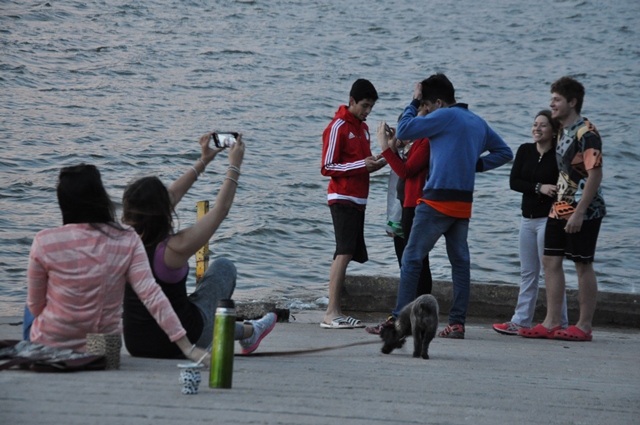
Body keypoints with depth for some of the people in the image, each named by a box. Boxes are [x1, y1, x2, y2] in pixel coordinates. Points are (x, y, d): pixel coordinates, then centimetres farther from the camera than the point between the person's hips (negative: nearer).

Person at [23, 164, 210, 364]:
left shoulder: (45, 242, -19)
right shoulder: (127, 241, -15)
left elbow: (35, 306, -7)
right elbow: (152, 295, -22)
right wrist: (188, 348, -23)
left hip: (49, 346, -2)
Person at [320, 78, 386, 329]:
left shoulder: (363, 127, 18)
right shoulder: (337, 128, -8)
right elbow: (327, 168, -11)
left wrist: (377, 164, 5)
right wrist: (361, 164, -19)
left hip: (358, 200, 9)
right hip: (342, 198, -9)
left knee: (346, 254, 6)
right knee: (344, 252, -17)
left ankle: (335, 313, 6)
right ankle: (331, 313, -21)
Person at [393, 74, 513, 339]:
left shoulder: (445, 116, -8)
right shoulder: (477, 122, 16)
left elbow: (403, 131, -9)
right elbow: (504, 152, 22)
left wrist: (414, 103, 3)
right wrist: (476, 164, 12)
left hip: (438, 200, -7)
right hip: (464, 203, 7)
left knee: (412, 258, -2)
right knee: (460, 261, 8)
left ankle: (399, 319, -5)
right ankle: (457, 323, 5)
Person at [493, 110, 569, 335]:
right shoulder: (525, 150, 7)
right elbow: (513, 181, -1)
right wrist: (539, 187, -14)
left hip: (549, 218, -6)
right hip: (528, 217, 6)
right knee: (527, 273, 10)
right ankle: (521, 321, 13)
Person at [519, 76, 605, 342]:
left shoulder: (586, 133, -14)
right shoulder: (564, 132, 15)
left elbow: (595, 175, -20)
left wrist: (578, 213, -23)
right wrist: (558, 205, 15)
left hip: (583, 211, -9)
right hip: (560, 209, 9)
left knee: (583, 265, -3)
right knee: (551, 261, 6)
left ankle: (584, 327, 3)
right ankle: (552, 323, 9)